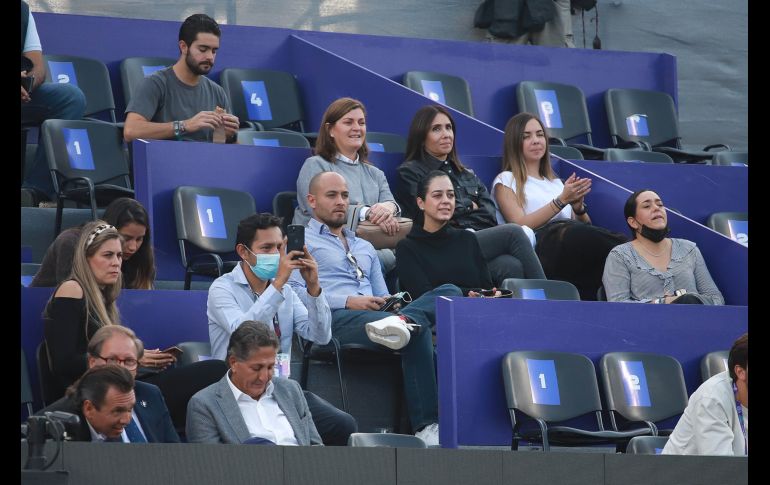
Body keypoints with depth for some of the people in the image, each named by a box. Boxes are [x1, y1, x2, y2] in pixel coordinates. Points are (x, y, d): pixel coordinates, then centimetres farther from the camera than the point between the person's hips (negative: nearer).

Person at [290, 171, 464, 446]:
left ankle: (403, 321, -51)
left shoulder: (365, 248, 37)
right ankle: (427, 427, -45)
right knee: (417, 332, -34)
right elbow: (293, 291, -2)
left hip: (372, 316, 7)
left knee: (449, 292, -19)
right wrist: (348, 302, -13)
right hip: (334, 319, -7)